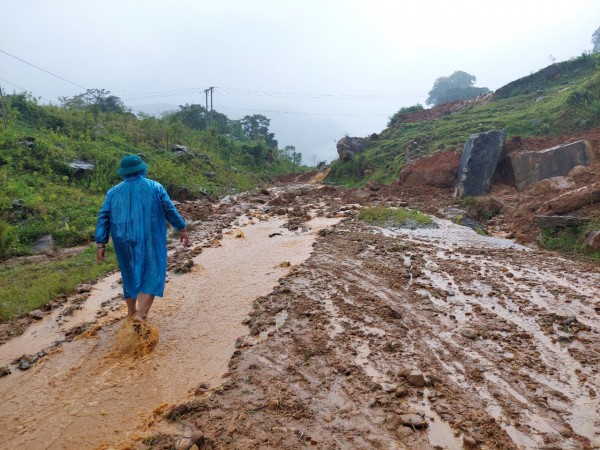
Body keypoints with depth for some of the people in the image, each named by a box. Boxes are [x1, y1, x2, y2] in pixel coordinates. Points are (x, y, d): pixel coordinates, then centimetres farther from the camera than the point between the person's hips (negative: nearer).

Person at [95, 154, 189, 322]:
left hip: (125, 242, 4)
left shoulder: (113, 192, 6)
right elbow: (170, 210, -1)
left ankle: (132, 312, 34)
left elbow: (103, 218, 2)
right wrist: (182, 229, 8)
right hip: (149, 242, -4)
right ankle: (140, 313, -13)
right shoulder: (155, 187, -2)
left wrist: (101, 244, 3)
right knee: (151, 275, 3)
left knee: (130, 274, 21)